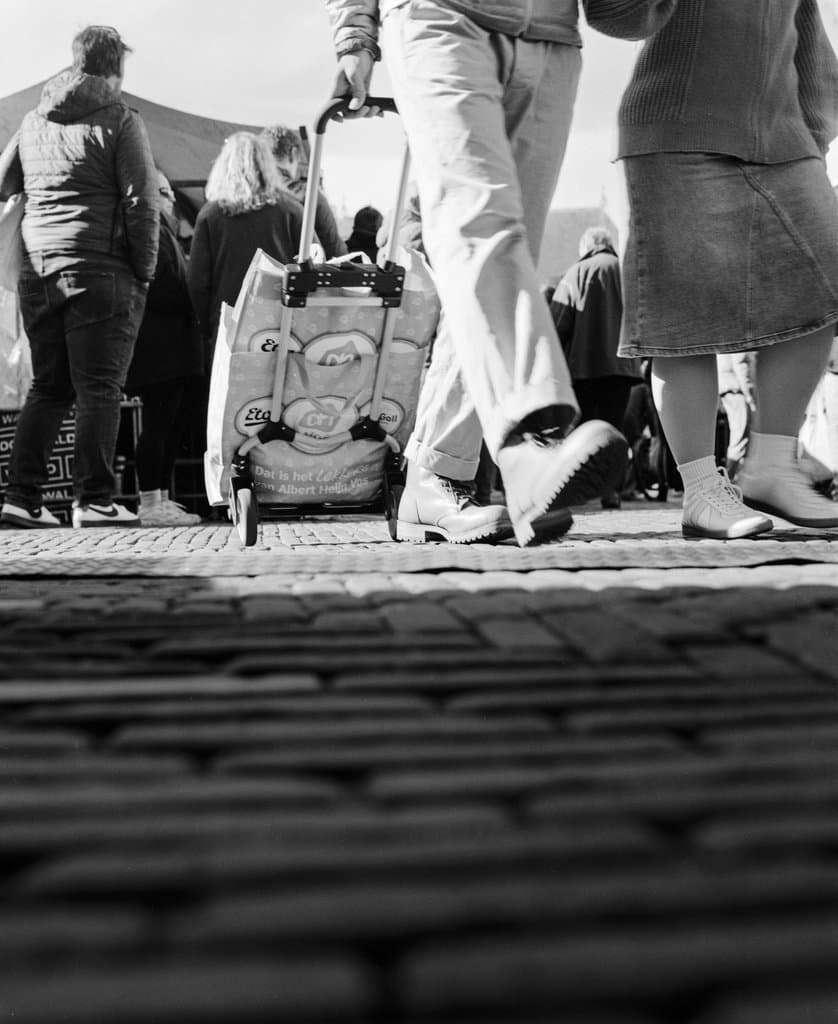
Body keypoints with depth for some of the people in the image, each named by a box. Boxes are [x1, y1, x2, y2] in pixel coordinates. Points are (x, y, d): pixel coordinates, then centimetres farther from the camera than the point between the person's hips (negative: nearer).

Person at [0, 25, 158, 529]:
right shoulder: (120, 120, -3)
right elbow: (142, 203, -9)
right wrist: (145, 272, -3)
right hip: (101, 273, -6)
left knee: (48, 388, 12)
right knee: (99, 389, -3)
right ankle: (94, 500, -3)